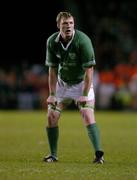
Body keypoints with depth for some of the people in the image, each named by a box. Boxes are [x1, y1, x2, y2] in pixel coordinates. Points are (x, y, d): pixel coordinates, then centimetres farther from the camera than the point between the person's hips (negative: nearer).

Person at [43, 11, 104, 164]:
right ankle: (53, 155, 13)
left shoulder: (83, 40, -25)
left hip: (81, 82, -4)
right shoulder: (52, 42, -12)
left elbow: (89, 69, -23)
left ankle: (98, 154, -23)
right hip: (62, 82, 4)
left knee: (88, 116, -21)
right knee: (51, 117, -1)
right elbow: (52, 69, -5)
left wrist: (85, 95, -27)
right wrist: (52, 94, -10)